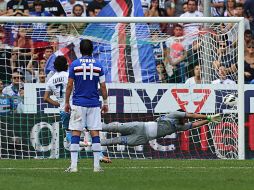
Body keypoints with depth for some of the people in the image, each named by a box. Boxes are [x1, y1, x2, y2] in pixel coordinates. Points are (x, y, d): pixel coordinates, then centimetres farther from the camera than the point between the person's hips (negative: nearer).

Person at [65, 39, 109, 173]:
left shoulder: (74, 65, -3)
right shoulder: (98, 66, 2)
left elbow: (70, 86, -2)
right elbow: (103, 87, 4)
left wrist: (67, 103, 7)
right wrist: (105, 103, 14)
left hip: (78, 104, -1)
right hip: (94, 104, 1)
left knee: (75, 133, -1)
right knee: (95, 133, 3)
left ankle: (73, 165, -6)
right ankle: (96, 165, 1)